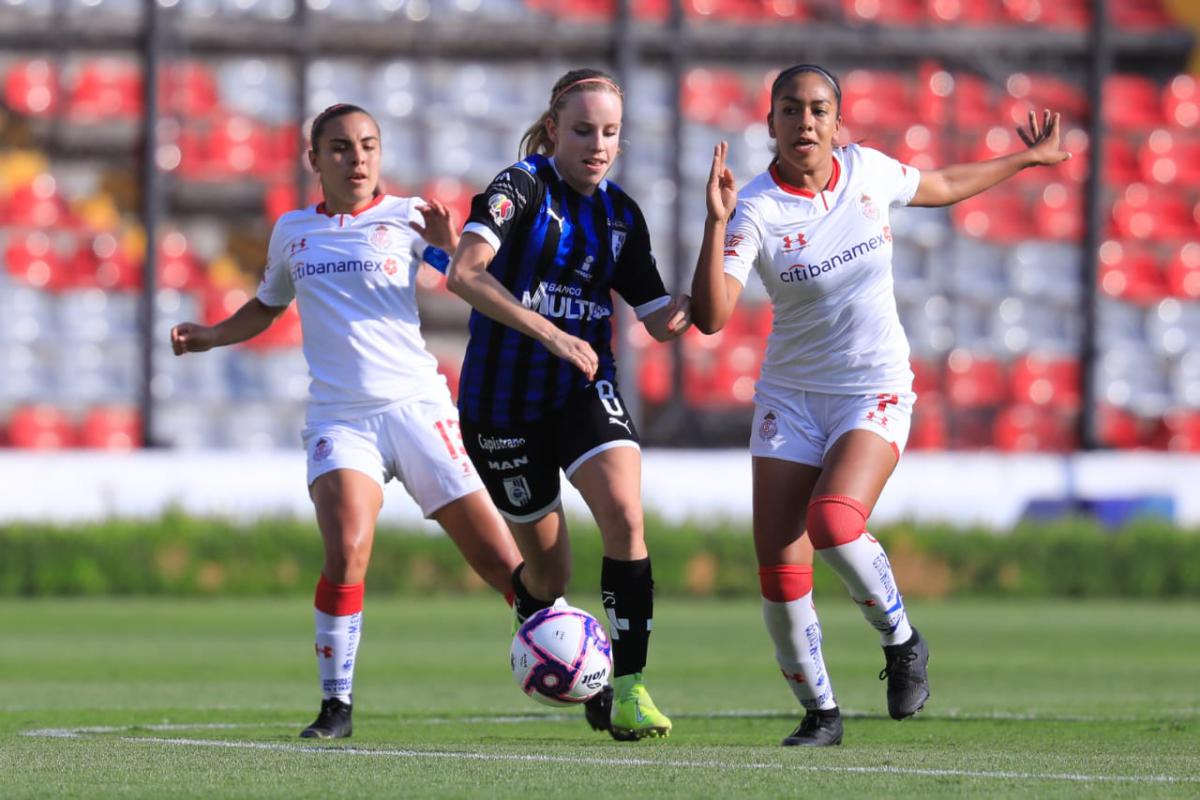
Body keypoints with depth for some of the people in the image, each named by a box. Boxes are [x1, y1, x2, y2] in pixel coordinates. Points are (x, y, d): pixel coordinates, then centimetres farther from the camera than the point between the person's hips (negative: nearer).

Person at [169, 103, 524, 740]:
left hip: (415, 404, -1)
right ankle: (336, 705, -13)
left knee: (498, 560, -4)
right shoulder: (292, 232, 13)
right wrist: (208, 336, 15)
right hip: (339, 418, 1)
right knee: (346, 551, -25)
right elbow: (266, 306, 31)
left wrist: (448, 243, -25)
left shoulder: (405, 217, 3)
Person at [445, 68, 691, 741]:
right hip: (503, 400, -3)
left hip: (585, 390, 3)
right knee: (548, 567, 5)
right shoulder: (522, 187, -11)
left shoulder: (622, 215, 6)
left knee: (625, 516, -23)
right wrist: (548, 333, -34)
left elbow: (662, 322, 7)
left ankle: (627, 687, -19)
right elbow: (464, 273, -27)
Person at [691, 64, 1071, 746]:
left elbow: (944, 186, 20)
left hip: (876, 391, -1)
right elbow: (710, 317, -25)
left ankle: (902, 641, -2)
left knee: (834, 524, -28)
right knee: (778, 563, -7)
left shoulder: (867, 171, -4)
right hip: (791, 397, 1)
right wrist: (715, 223, -36)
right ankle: (820, 712, 13)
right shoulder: (756, 209, -13)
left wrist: (1026, 159, 31)